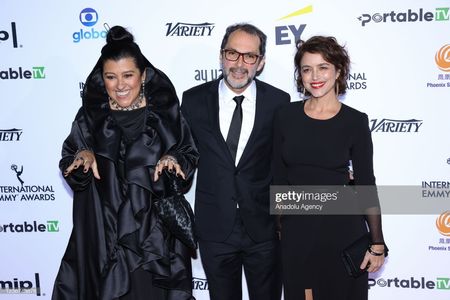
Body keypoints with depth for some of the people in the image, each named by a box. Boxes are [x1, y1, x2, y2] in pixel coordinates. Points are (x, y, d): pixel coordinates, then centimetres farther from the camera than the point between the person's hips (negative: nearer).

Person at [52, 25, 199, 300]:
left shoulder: (164, 112, -3)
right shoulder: (91, 116, 0)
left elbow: (190, 156, 3)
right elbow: (71, 168, 6)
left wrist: (173, 159, -17)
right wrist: (83, 156, -14)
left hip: (156, 229, -1)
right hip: (104, 231, 1)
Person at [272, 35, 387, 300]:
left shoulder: (355, 121, -6)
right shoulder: (286, 116, -1)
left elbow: (366, 184, -3)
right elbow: (279, 176, 6)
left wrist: (377, 244, -4)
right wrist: (278, 226, 8)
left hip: (342, 227, -2)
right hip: (295, 228, 2)